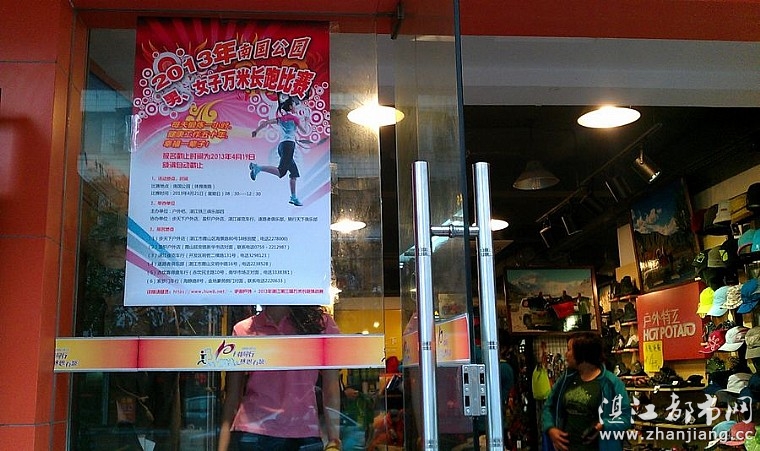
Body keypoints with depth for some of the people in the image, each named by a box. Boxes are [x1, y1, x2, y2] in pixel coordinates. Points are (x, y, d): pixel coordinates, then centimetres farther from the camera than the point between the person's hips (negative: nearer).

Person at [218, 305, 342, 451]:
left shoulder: (321, 323, 3)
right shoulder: (243, 329, 5)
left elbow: (331, 386, -1)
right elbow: (233, 394, 3)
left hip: (305, 434, 0)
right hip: (254, 433, 0)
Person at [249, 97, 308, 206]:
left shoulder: (280, 119, 18)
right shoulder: (294, 118, 2)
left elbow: (266, 122, 9)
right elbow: (303, 132, 7)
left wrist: (256, 131, 13)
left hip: (281, 145, 8)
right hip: (289, 144, -8)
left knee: (294, 173, 10)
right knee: (280, 171, -17)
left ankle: (293, 197, 7)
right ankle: (258, 168, -28)